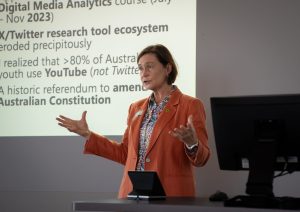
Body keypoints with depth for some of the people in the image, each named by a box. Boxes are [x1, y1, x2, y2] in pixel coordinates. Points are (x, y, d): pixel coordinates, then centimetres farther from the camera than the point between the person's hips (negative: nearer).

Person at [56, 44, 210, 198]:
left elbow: (200, 159, -8)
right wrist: (87, 134, 11)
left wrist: (191, 143, -30)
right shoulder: (136, 108, 13)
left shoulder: (190, 105, -6)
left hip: (171, 196, -5)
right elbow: (125, 154, 15)